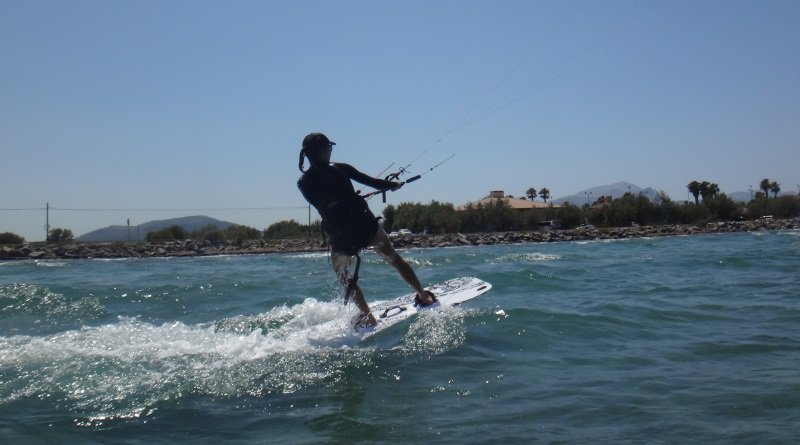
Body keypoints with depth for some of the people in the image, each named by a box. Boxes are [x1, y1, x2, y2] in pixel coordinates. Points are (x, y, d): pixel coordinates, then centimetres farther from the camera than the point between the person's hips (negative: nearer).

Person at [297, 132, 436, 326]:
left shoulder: (303, 183, 1)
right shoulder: (340, 169, -4)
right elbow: (370, 181, 0)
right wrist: (393, 185, 19)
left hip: (340, 238, 1)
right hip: (366, 226, 0)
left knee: (346, 279, 23)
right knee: (395, 259, 20)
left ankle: (368, 317, 18)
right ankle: (424, 296, 27)